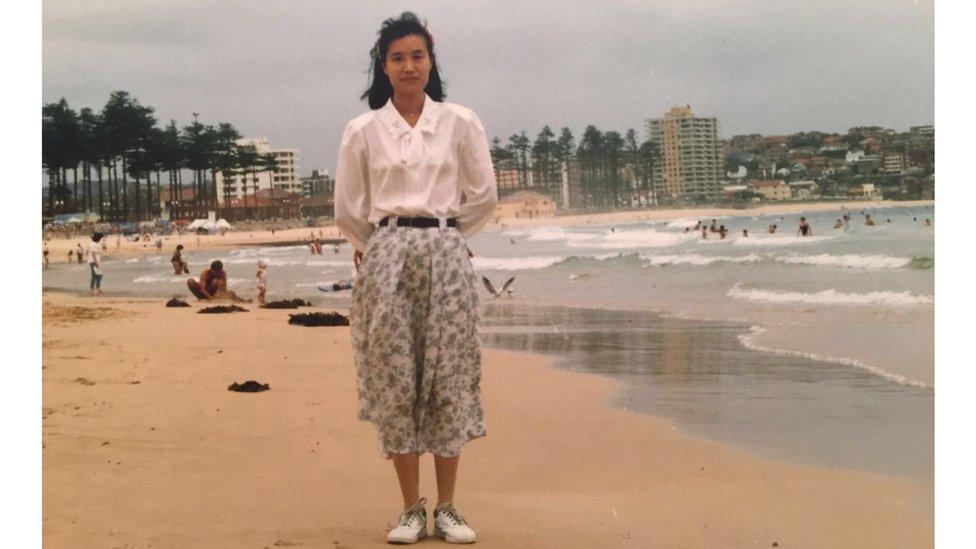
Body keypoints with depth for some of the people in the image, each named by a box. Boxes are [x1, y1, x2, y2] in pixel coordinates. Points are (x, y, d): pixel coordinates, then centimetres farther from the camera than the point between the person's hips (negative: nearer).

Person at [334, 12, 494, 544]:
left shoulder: (460, 122, 4)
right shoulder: (362, 130, 4)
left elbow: (483, 195, 9)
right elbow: (347, 209, 10)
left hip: (446, 254, 0)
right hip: (385, 259, 0)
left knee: (448, 377, -1)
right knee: (394, 379, -1)